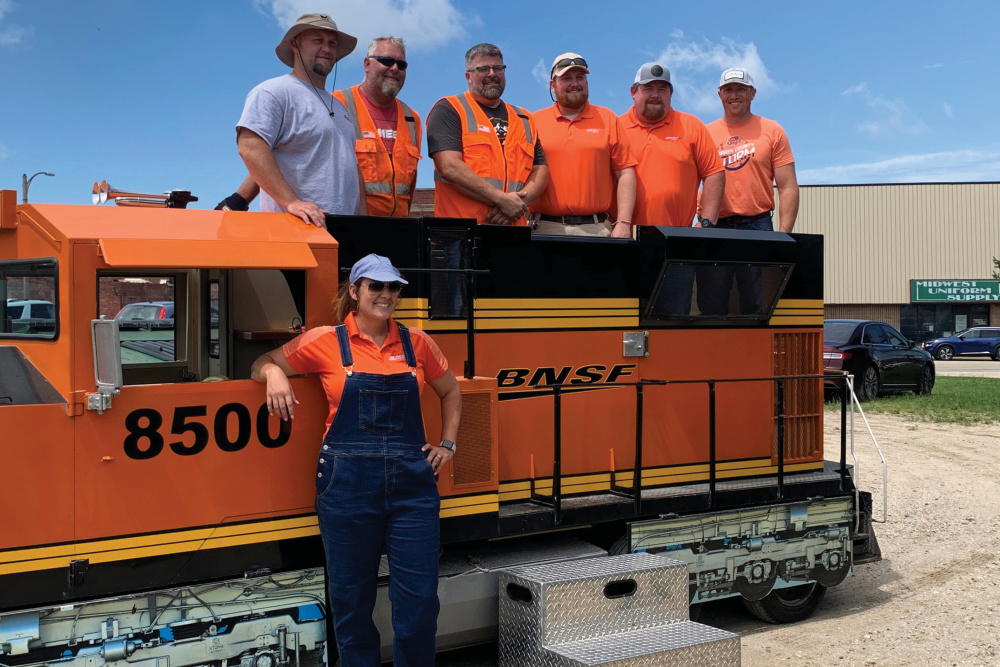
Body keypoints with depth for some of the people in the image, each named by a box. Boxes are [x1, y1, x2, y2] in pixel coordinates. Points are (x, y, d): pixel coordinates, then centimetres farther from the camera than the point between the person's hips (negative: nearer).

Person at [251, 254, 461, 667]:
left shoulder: (415, 342, 7)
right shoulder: (325, 342, 1)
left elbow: (450, 391, 22)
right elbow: (262, 365, 12)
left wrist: (447, 444, 12)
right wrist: (274, 374, -10)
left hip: (411, 481, 2)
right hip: (347, 482, -1)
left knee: (419, 600, 2)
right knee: (352, 600, 9)